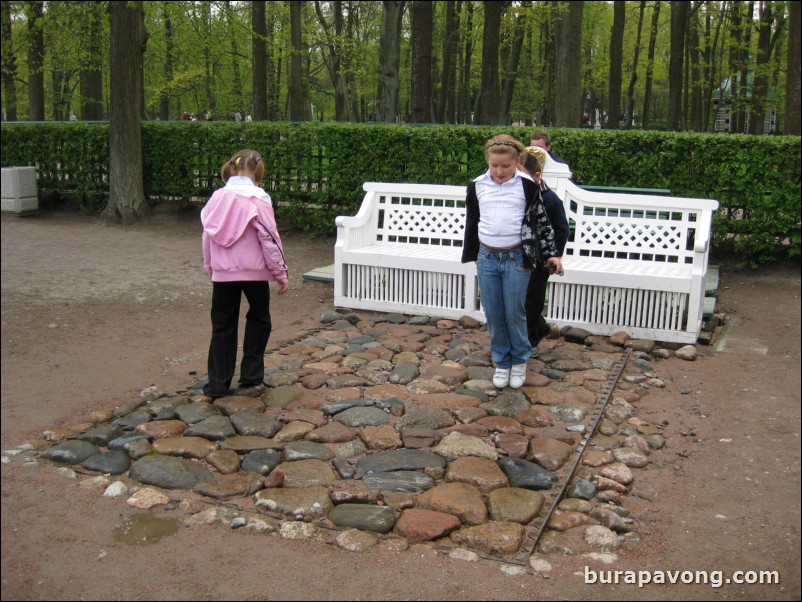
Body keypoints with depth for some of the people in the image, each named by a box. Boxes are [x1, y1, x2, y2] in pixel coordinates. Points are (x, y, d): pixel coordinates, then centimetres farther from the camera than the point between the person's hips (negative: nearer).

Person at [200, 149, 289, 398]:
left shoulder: (217, 198, 1)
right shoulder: (258, 200, -11)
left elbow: (208, 236, 8)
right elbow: (269, 239, -11)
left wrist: (210, 267, 21)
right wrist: (280, 271, -2)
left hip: (223, 273, 3)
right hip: (254, 271, -3)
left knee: (223, 325, 10)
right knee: (258, 320, 16)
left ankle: (218, 383, 11)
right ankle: (251, 375, 17)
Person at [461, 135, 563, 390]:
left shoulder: (527, 186, -5)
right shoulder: (477, 186, 2)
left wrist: (549, 254, 3)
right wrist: (472, 256, 17)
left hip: (517, 259, -3)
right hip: (487, 258, 3)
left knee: (514, 313, 2)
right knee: (493, 315, 8)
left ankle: (519, 361, 22)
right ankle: (501, 362, 24)